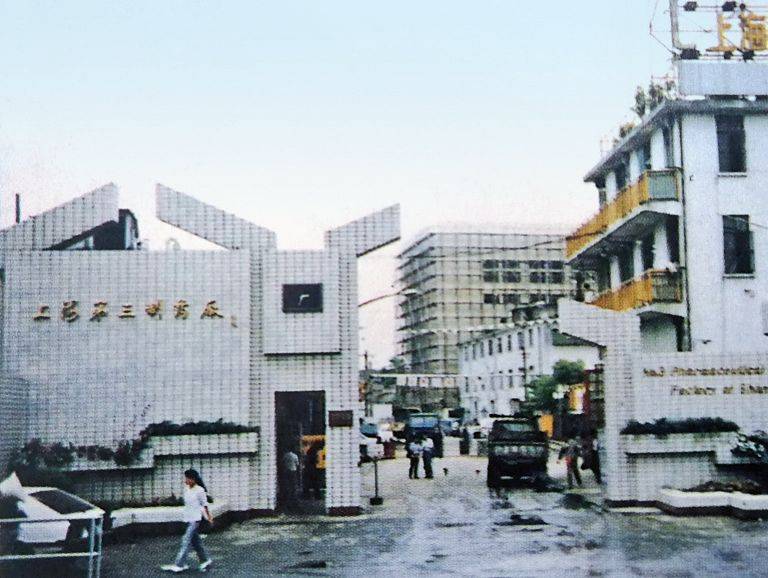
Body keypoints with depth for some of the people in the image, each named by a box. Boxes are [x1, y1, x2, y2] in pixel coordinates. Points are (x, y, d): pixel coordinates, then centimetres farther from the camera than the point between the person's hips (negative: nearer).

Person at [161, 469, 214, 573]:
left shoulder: (200, 490, -12)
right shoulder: (186, 489, 7)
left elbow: (204, 505, -4)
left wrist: (208, 516, 5)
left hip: (195, 519, -7)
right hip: (188, 518, 7)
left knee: (186, 541, -10)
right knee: (195, 541, 13)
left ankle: (179, 565, -11)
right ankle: (205, 560, 25)